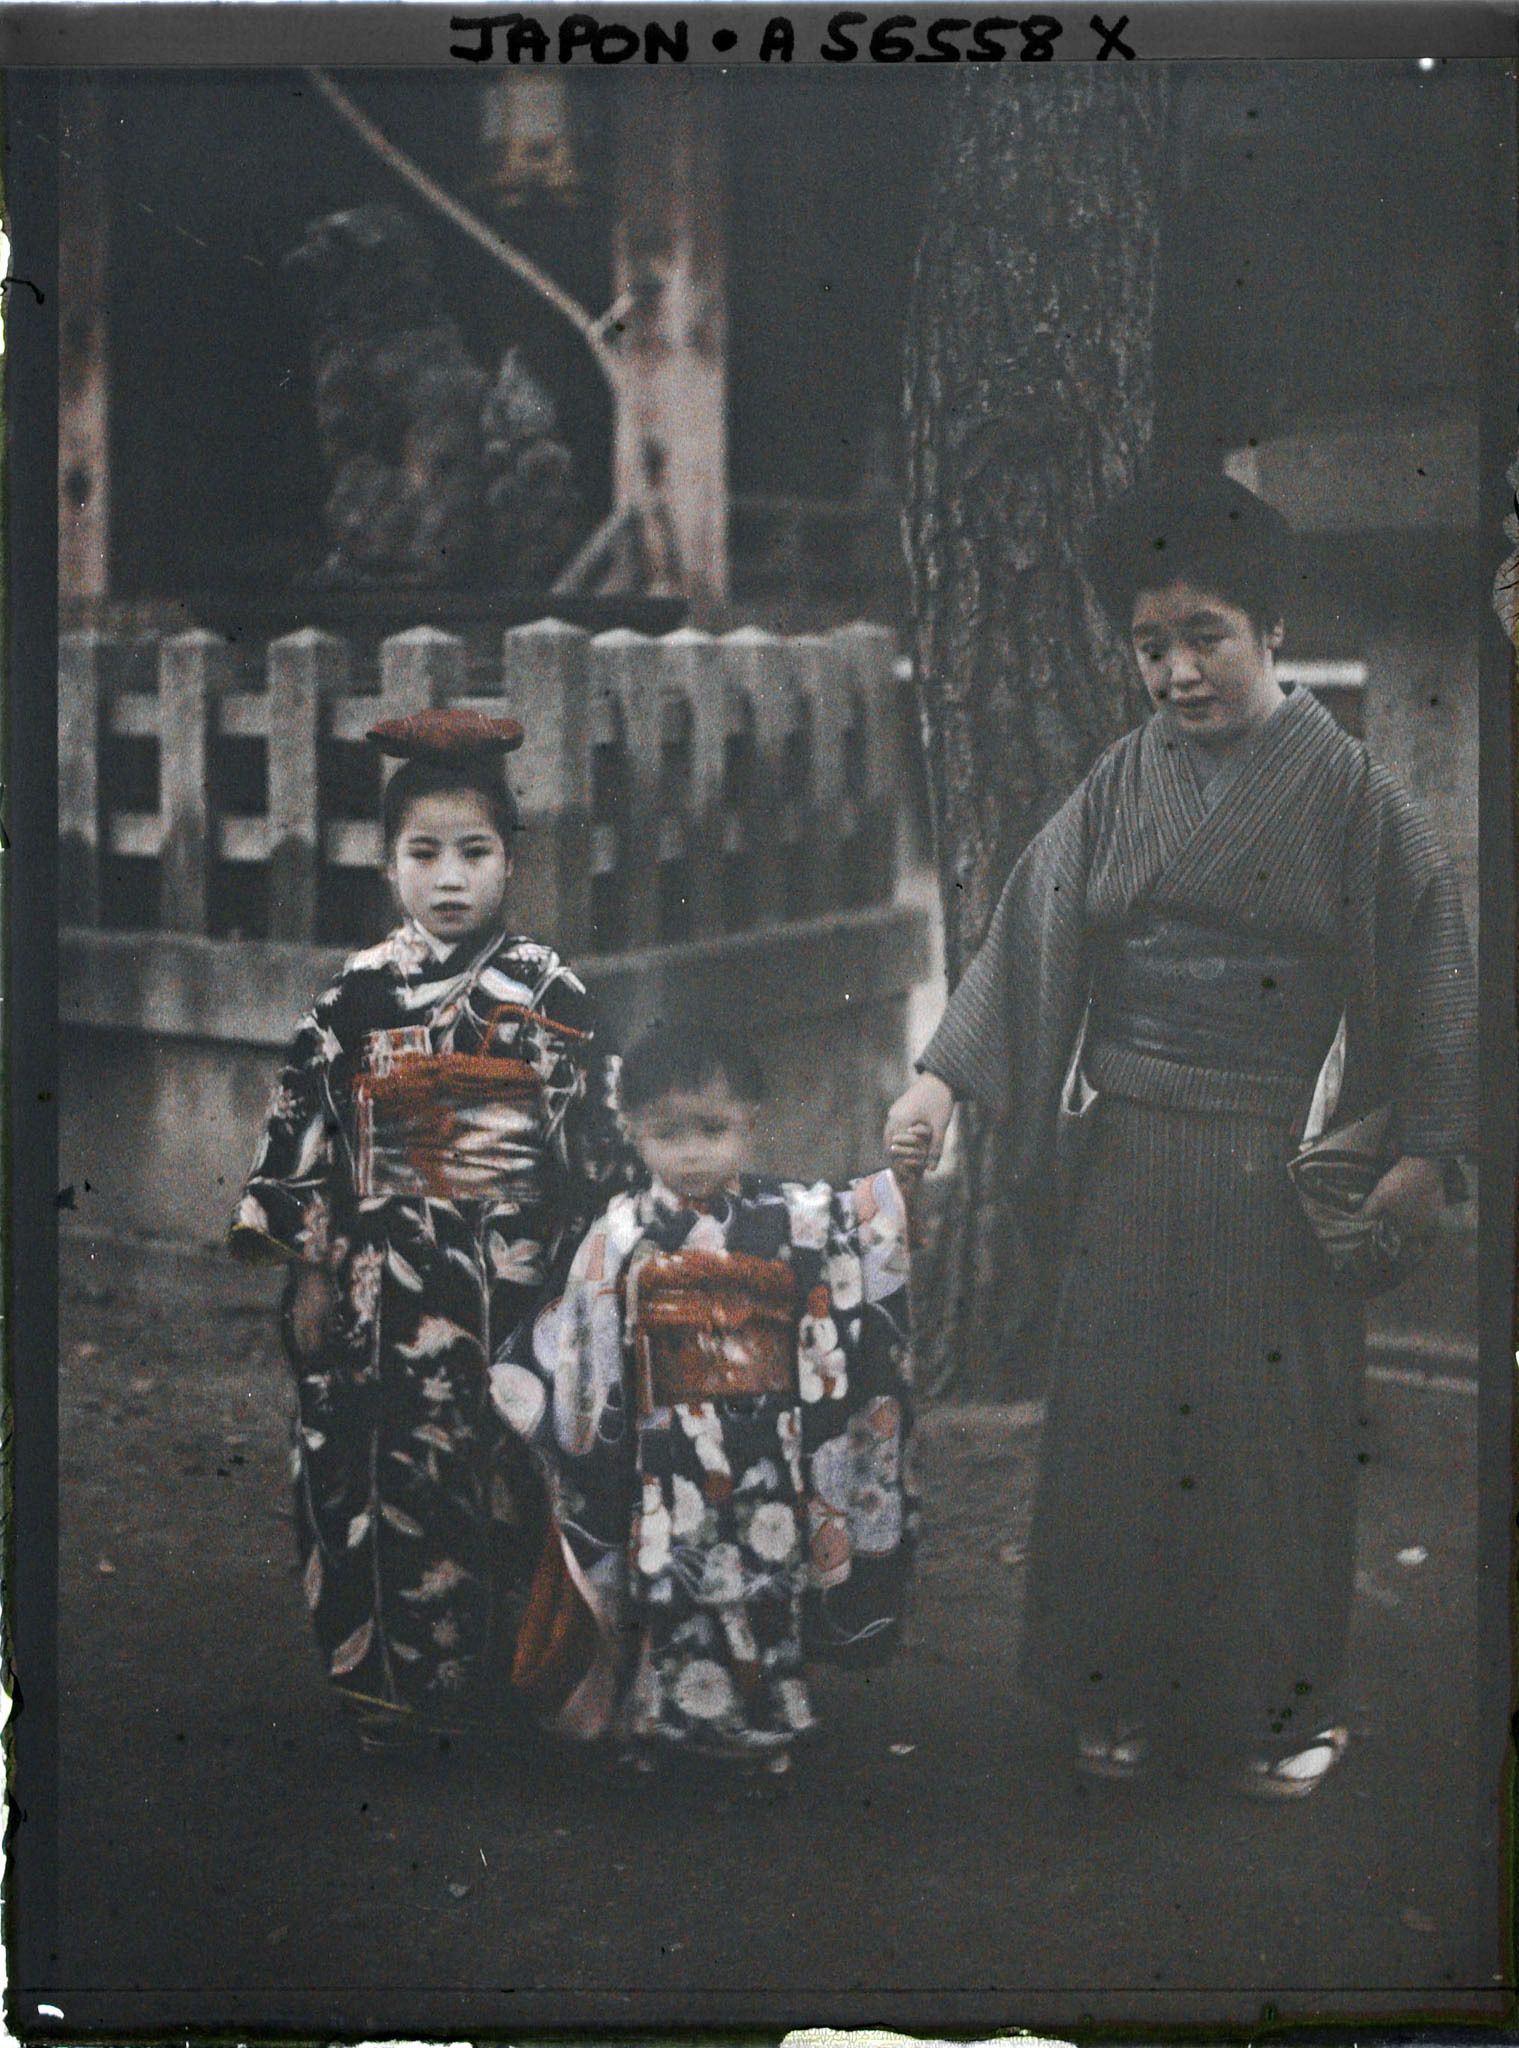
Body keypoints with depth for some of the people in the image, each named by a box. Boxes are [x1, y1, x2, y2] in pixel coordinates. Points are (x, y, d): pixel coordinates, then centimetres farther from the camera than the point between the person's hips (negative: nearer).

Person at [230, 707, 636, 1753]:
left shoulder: (550, 989, 1)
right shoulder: (358, 993, 3)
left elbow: (597, 1137, 2)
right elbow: (304, 1130, 5)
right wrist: (309, 1268, 2)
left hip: (516, 1283, -1)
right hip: (384, 1287, 1)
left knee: (500, 1484, 2)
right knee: (382, 1479, 1)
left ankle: (497, 1686, 17)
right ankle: (388, 1689, 15)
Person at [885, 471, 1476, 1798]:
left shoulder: (1347, 786, -2)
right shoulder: (1122, 784, 6)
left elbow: (1428, 961, -3)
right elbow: (1030, 935, 2)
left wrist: (1427, 1148, -10)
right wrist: (946, 1077, -9)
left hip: (1279, 1168, -3)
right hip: (1131, 1155, 3)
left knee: (1273, 1430, 3)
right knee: (1118, 1419, 7)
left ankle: (1278, 1710, 19)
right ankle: (1125, 1698, 21)